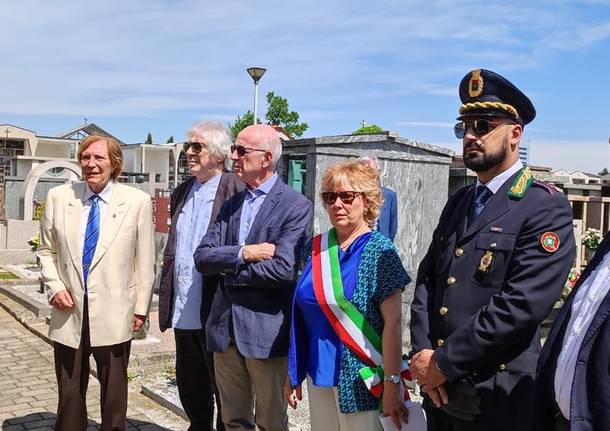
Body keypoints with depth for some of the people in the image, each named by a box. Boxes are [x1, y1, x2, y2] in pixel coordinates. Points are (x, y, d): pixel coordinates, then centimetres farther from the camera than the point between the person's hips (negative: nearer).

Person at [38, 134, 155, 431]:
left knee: (114, 395, 13)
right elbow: (47, 251, 11)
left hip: (114, 315, -2)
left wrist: (141, 308, -1)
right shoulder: (58, 197, 2)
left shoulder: (137, 201, -6)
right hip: (69, 312, 2)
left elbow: (145, 260, -2)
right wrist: (55, 287, -3)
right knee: (69, 395, 13)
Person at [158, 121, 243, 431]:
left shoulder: (236, 191, -12)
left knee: (225, 390, 9)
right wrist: (167, 301, 13)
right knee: (189, 386, 20)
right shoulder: (181, 193, 12)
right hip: (183, 313, 7)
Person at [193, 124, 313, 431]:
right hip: (225, 327, 6)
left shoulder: (296, 206, -9)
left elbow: (282, 268, -20)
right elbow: (202, 257, 1)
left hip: (266, 330, -6)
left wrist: (228, 268, -9)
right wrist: (242, 253, -16)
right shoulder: (231, 205, 10)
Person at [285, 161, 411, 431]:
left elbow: (392, 323, -15)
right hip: (319, 375, 5)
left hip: (359, 378, -5)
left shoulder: (378, 250, -11)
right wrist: (294, 373, 10)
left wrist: (392, 383, -19)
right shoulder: (317, 248, 3)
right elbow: (302, 313, 9)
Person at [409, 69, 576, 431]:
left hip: (495, 398, -6)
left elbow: (521, 305, -21)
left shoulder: (547, 208, -11)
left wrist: (445, 362, -17)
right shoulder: (459, 202, 10)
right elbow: (427, 279, 5)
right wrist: (423, 353, -9)